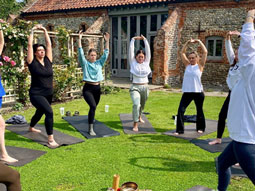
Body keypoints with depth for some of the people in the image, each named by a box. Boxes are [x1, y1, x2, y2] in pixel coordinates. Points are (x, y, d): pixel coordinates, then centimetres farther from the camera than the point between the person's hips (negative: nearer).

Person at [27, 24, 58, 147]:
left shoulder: (48, 61, 3)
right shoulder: (32, 62, -9)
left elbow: (49, 44, 5)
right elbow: (29, 45, -10)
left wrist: (45, 31, 7)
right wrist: (32, 31, -2)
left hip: (48, 94, 6)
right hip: (36, 94, -6)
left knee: (40, 113, 27)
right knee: (49, 112, -27)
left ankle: (31, 128, 57)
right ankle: (50, 139, -22)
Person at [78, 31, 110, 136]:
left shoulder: (99, 63, 9)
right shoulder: (85, 63, -1)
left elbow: (106, 54, 1)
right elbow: (81, 52, -12)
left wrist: (107, 41, -7)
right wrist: (80, 39, -20)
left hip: (97, 88, 5)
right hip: (88, 88, -5)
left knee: (94, 106, 19)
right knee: (93, 106, -23)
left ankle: (91, 118, 52)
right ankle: (90, 129, -21)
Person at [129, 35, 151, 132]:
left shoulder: (146, 62, 4)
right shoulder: (133, 62, -1)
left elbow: (148, 50, -1)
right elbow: (131, 51, -7)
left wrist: (145, 40, -6)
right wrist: (133, 39, -10)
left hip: (145, 87, 4)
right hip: (135, 87, -4)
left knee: (142, 105, 21)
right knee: (136, 104, -23)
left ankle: (139, 116, 50)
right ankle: (135, 124, -18)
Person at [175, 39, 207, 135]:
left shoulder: (200, 65, 0)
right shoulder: (187, 65, 9)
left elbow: (205, 52, -7)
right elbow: (182, 52, 8)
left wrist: (199, 41, -2)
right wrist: (188, 42, 2)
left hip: (198, 92, -2)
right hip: (187, 92, 3)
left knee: (199, 110, 13)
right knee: (181, 110, -7)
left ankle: (200, 128, 31)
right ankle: (180, 129, 2)